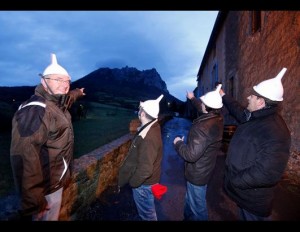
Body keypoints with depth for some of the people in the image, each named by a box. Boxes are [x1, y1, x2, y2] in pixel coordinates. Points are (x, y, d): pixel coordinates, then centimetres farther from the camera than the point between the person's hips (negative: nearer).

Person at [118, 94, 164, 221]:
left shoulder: (148, 139, -37)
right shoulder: (154, 126, -9)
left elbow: (145, 169, -34)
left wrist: (133, 182, -17)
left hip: (143, 183, -8)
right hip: (148, 180, 9)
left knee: (146, 213, 18)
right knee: (148, 210, 32)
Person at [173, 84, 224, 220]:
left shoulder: (203, 128, -36)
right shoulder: (217, 118, -7)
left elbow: (191, 155, -35)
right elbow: (203, 110, 17)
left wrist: (178, 143, -17)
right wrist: (192, 99, 30)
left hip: (197, 172, -10)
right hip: (204, 168, 10)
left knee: (197, 207, 15)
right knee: (190, 200, 31)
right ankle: (187, 217, 53)